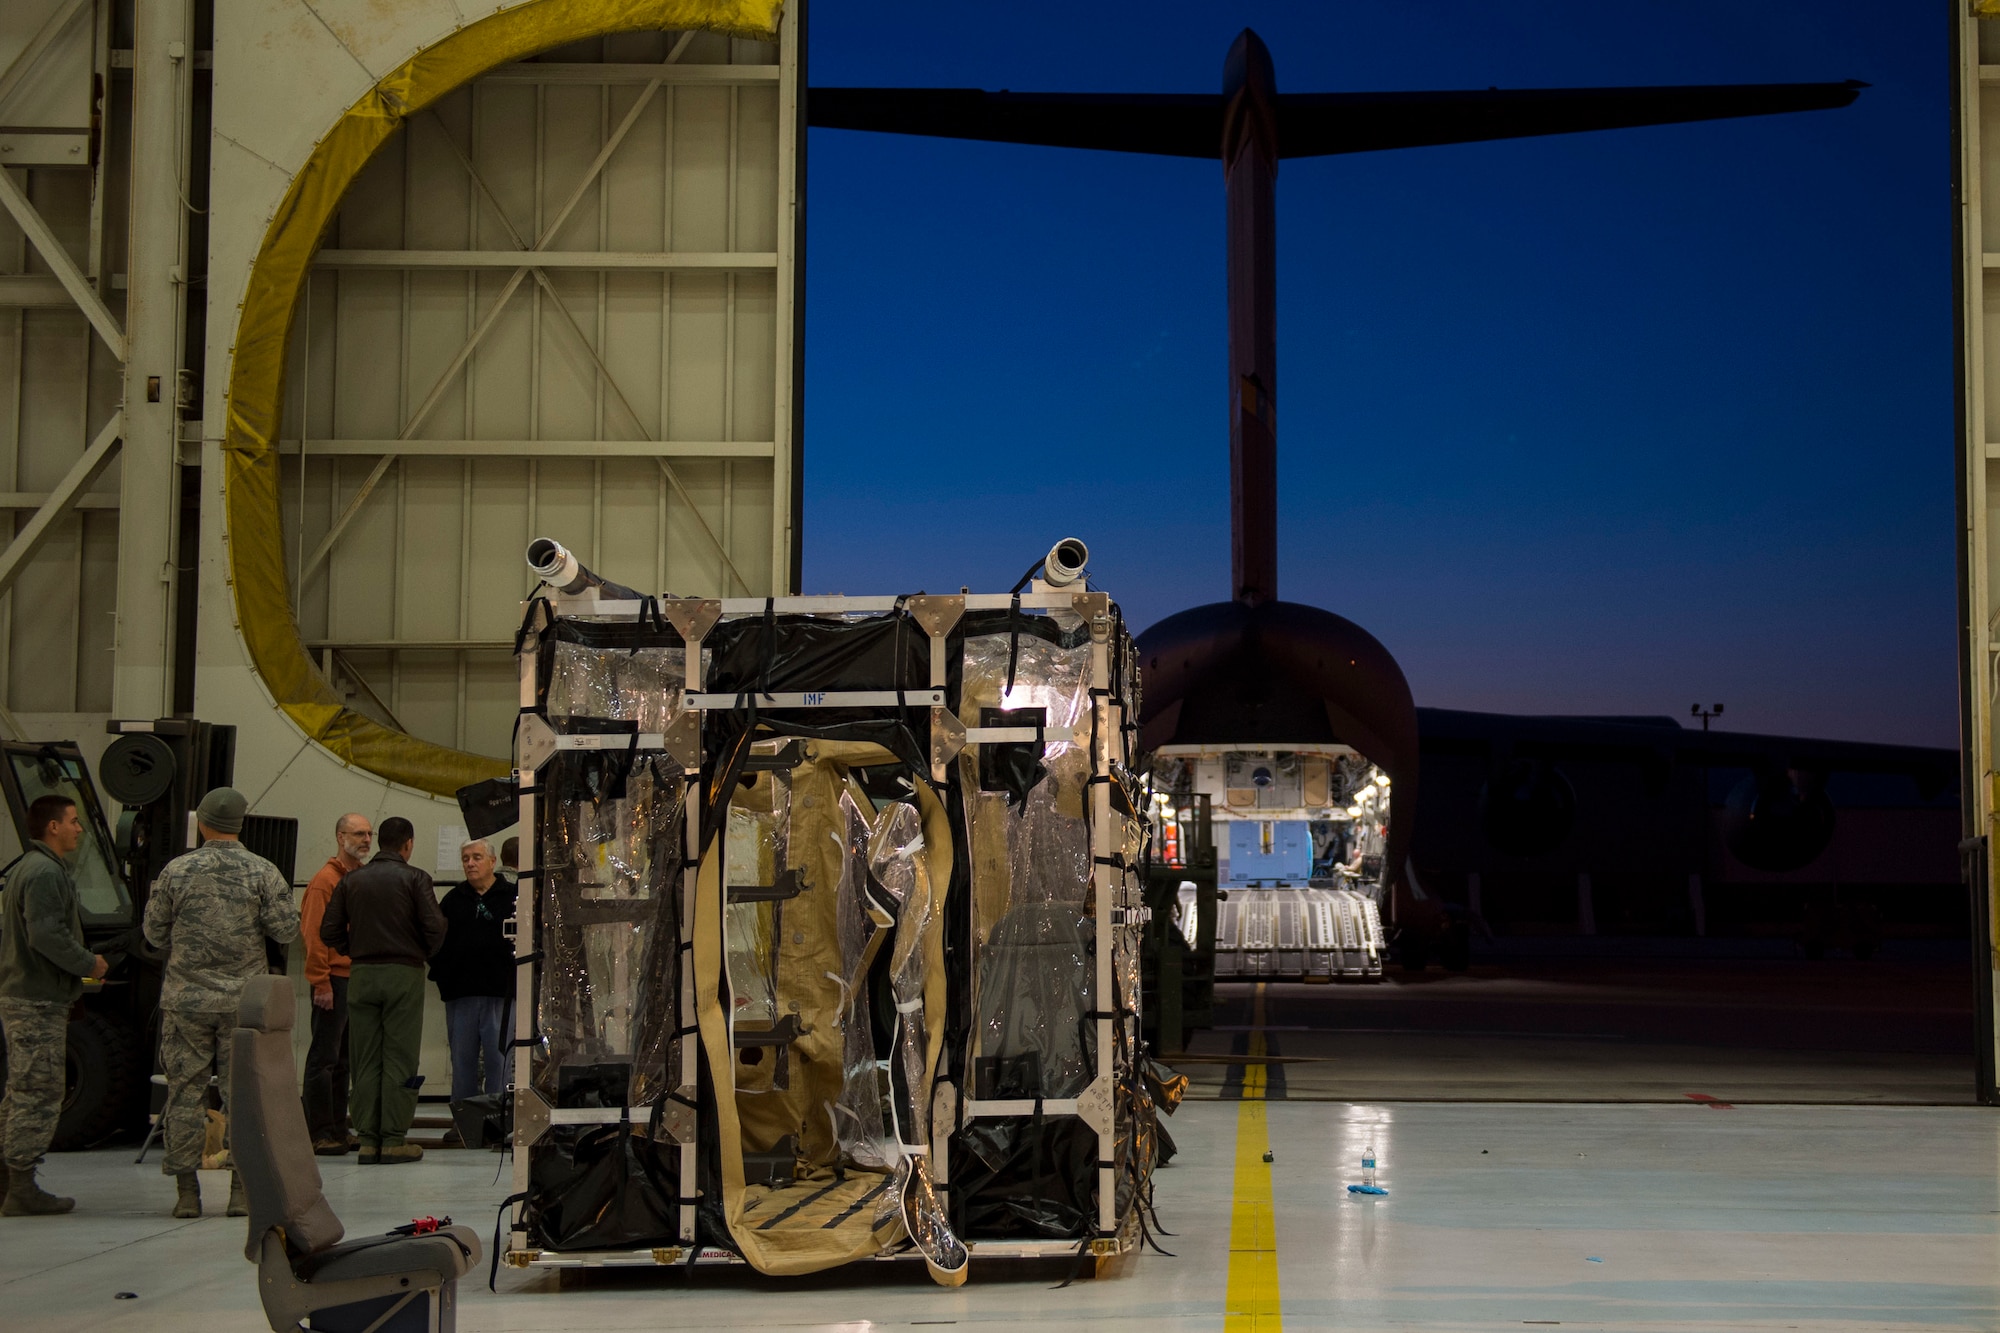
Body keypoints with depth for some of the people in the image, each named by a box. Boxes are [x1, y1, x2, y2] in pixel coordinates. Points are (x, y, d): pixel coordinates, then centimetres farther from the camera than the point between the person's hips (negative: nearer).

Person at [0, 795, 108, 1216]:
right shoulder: (45, 873, -16)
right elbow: (45, 935, -25)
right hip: (38, 1002, -11)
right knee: (39, 1093, -6)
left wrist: (82, 963, 15)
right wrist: (88, 964, -12)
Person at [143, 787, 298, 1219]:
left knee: (185, 1091, 5)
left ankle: (186, 1191, 6)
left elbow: (155, 932, 6)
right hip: (245, 1000, 0)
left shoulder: (177, 871, -1)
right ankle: (242, 1190, 4)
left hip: (186, 1000, 0)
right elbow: (285, 930, -5)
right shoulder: (263, 872, -3)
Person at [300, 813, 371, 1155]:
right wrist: (321, 983, -16)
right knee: (325, 1058, -3)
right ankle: (319, 1132, 0)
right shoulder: (326, 879, -8)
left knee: (344, 1058, 12)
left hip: (360, 981, 8)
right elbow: (314, 934, -12)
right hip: (335, 981, -8)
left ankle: (337, 1129, 18)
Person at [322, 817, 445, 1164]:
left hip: (361, 975, 3)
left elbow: (329, 931, 3)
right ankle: (394, 1140, -2)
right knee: (399, 1059, 0)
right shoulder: (414, 878, -3)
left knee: (365, 1061, 7)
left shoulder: (352, 880, 7)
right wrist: (422, 953, 7)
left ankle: (368, 1139, 7)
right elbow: (435, 928, -12)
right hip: (404, 975, -3)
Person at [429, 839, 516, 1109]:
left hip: (499, 994, -3)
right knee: (462, 1060, 8)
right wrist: (441, 974, -1)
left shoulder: (512, 897, 2)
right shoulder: (453, 900, 14)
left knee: (499, 1060, 0)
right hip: (459, 994, 3)